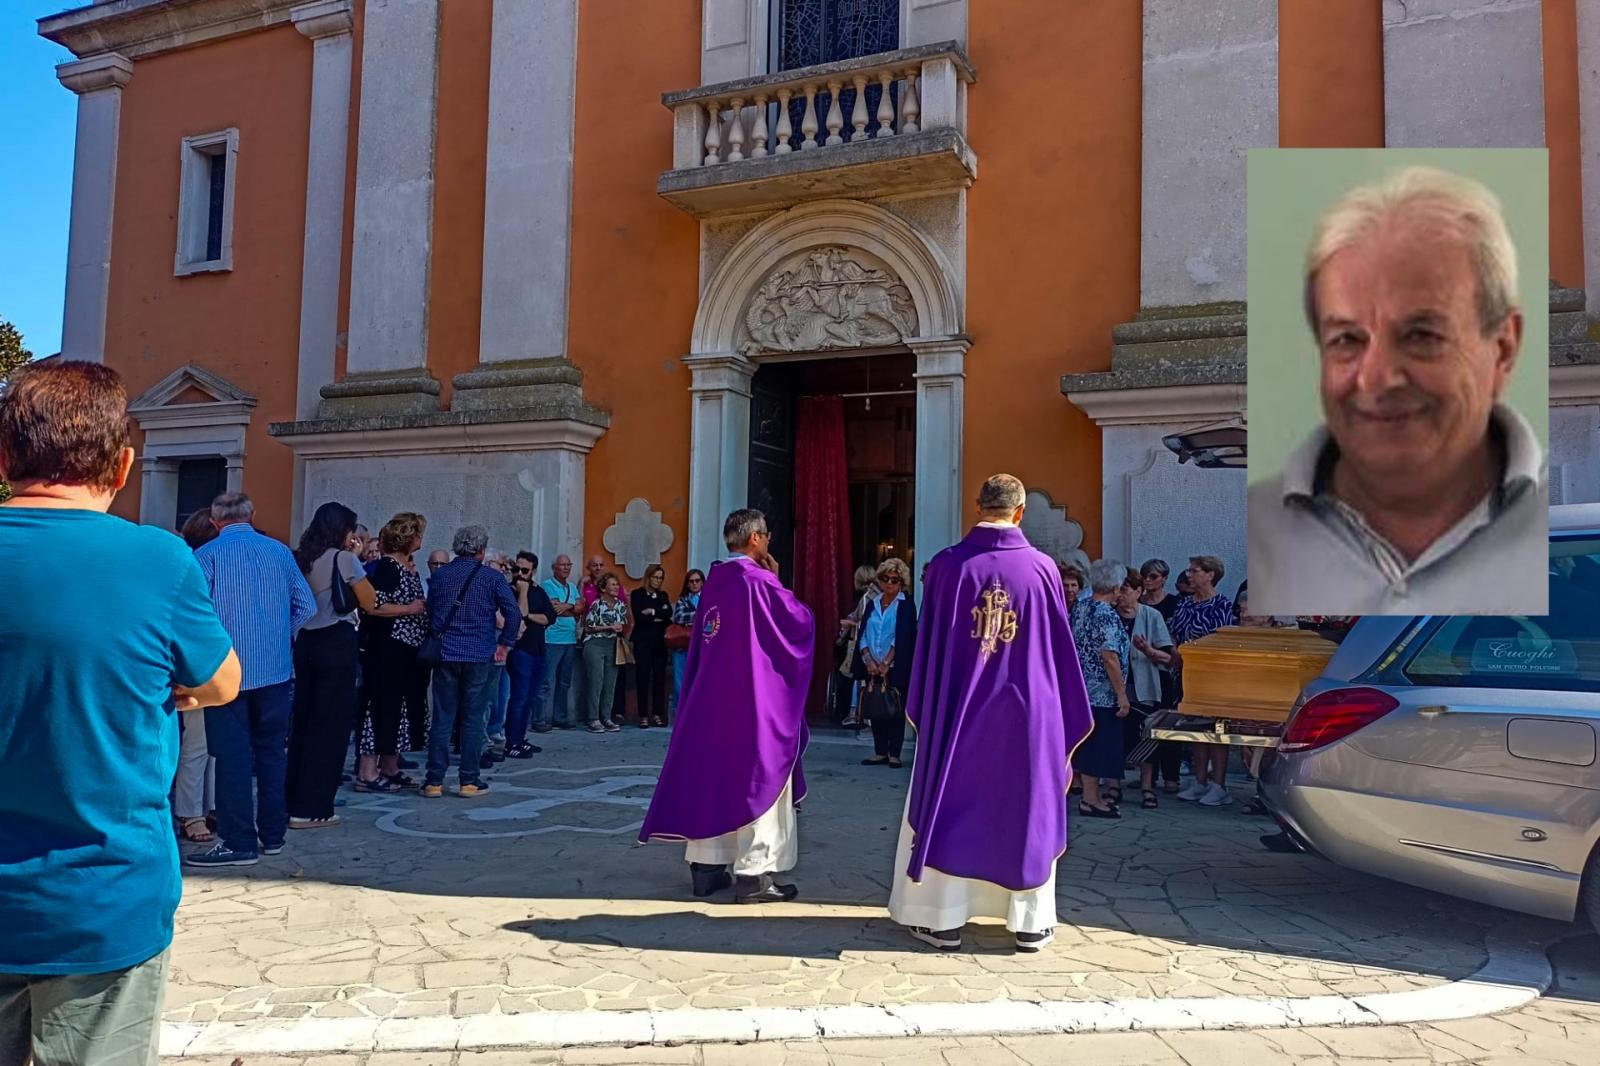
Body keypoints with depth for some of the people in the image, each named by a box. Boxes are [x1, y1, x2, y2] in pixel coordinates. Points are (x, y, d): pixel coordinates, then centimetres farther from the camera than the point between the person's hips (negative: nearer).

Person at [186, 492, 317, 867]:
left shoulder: (207, 555, -6)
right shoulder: (279, 552, 5)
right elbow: (306, 607, 4)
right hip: (276, 669, 4)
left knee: (233, 755, 1)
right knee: (271, 752, 13)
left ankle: (238, 842, 3)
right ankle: (272, 834, 20)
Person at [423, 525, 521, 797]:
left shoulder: (440, 575, 7)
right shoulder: (492, 577, -3)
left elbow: (429, 613, 14)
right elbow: (513, 614, -10)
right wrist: (504, 644, 0)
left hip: (445, 654, 3)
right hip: (480, 656, -3)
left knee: (442, 718, 6)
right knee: (474, 719, 4)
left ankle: (434, 781, 8)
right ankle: (469, 781, 7)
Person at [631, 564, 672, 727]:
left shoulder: (663, 595, 15)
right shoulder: (637, 594, 2)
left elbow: (669, 613, -1)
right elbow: (639, 617, -10)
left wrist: (653, 612, -12)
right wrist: (660, 617, -5)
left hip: (660, 641, 4)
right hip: (643, 641, -4)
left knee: (659, 677, 2)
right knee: (643, 678, -4)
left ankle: (658, 714, 8)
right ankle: (643, 716, 0)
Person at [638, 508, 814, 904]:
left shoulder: (713, 581, 7)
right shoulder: (758, 580, -14)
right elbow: (802, 621, -6)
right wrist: (777, 581, 3)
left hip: (711, 697, 7)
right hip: (754, 698, -7)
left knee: (711, 776, 12)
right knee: (758, 778, 0)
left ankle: (706, 866, 17)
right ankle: (753, 874, 2)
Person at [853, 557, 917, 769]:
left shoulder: (906, 605, -2)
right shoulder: (872, 604, 11)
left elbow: (902, 637, -11)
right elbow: (863, 635, 4)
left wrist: (886, 662, -18)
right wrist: (869, 661, -10)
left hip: (896, 668, -4)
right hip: (873, 667, 4)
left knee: (895, 710, -2)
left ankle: (894, 754, 5)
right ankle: (880, 753, 14)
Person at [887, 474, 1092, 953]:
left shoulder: (946, 566, -8)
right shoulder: (1042, 568, -6)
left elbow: (927, 646, -3)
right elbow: (1060, 647, 2)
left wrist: (922, 710, 10)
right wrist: (1065, 715, 14)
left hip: (958, 712, -1)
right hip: (1027, 713, 1)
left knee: (946, 807, 11)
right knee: (1027, 810, 13)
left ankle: (942, 918, 16)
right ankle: (1031, 922, 20)